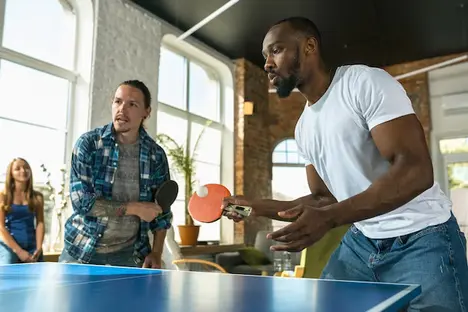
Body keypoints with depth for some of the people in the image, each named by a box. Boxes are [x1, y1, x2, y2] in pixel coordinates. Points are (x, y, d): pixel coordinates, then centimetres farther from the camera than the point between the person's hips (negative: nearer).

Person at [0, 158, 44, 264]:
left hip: (32, 246, 3)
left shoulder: (37, 196, 8)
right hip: (9, 246, -2)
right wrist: (19, 251, -12)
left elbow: (40, 223, 4)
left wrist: (38, 248, -10)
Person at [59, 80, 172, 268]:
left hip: (129, 254, 1)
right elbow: (81, 200, -16)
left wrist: (156, 253, -6)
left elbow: (162, 210, 4)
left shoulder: (156, 154, -3)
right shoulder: (88, 143, -9)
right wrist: (134, 208, -18)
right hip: (81, 252, -1)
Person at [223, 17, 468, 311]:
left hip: (420, 239, -7)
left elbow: (416, 171, -25)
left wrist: (329, 218, -34)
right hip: (361, 242, 7)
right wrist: (260, 207, 2)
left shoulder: (367, 82, -15)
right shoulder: (304, 126, 9)